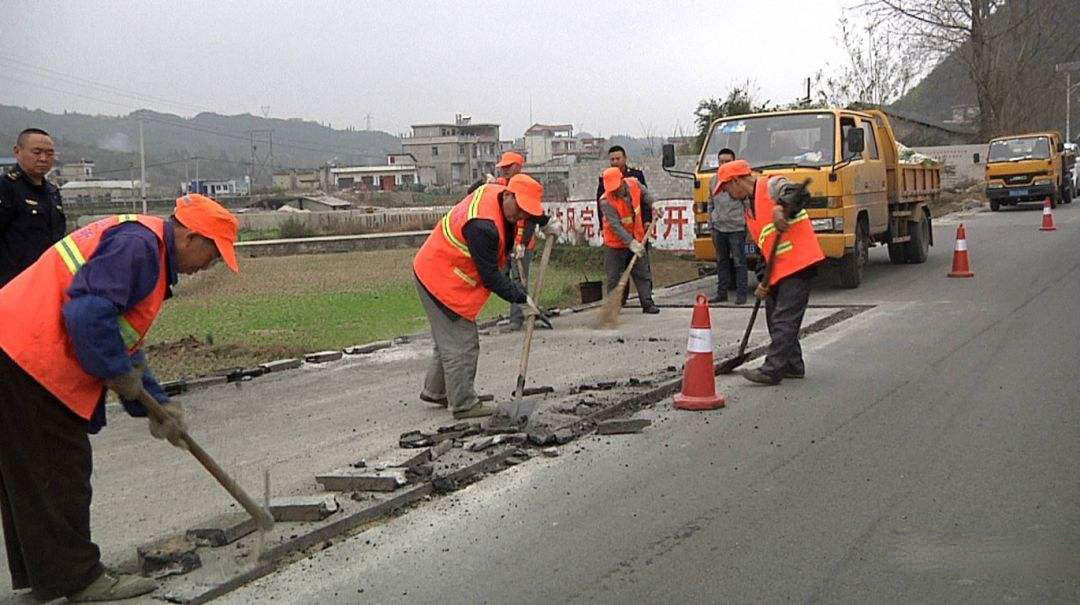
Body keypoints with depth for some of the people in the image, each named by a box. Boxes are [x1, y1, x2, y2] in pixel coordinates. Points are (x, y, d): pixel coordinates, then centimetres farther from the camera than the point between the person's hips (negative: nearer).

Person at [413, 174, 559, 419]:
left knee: (450, 338, 20)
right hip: (440, 281, -11)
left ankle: (435, 391, 32)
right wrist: (522, 299, -19)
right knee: (461, 343, -6)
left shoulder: (494, 190, -3)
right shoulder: (483, 226, -32)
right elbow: (490, 276, -26)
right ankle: (464, 404, 1)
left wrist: (545, 222, 25)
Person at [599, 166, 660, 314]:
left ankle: (647, 303, 12)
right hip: (616, 243, -4)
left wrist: (653, 205, 5)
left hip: (637, 239, 4)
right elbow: (616, 226, -32)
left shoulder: (634, 184, -12)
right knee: (615, 277, 1)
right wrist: (630, 243, -37)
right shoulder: (606, 201, -27)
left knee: (642, 273, 6)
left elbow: (645, 193, 15)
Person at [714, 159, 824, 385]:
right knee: (774, 318, 14)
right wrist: (764, 281, 11)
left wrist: (781, 209, -42)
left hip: (799, 264, -10)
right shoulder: (750, 212, 21)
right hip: (779, 272, 10)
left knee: (784, 319, -10)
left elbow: (800, 193, -26)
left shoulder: (771, 186, -5)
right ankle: (793, 365, 24)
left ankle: (772, 370, -10)